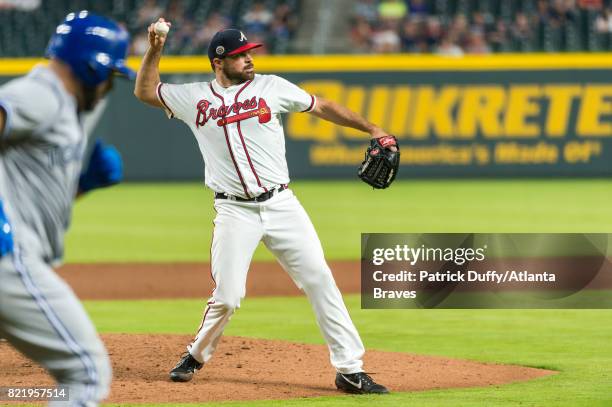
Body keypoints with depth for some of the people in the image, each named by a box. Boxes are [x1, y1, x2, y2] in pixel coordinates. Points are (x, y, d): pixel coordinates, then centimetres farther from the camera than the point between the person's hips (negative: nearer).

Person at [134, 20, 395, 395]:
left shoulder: (270, 87, 5)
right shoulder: (194, 97, 7)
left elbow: (322, 107, 11)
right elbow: (145, 91, 19)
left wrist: (371, 129, 7)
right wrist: (155, 50, 7)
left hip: (281, 205, 1)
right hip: (235, 212, -1)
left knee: (320, 281, -5)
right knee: (227, 297, -7)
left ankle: (350, 370, -1)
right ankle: (196, 356, 21)